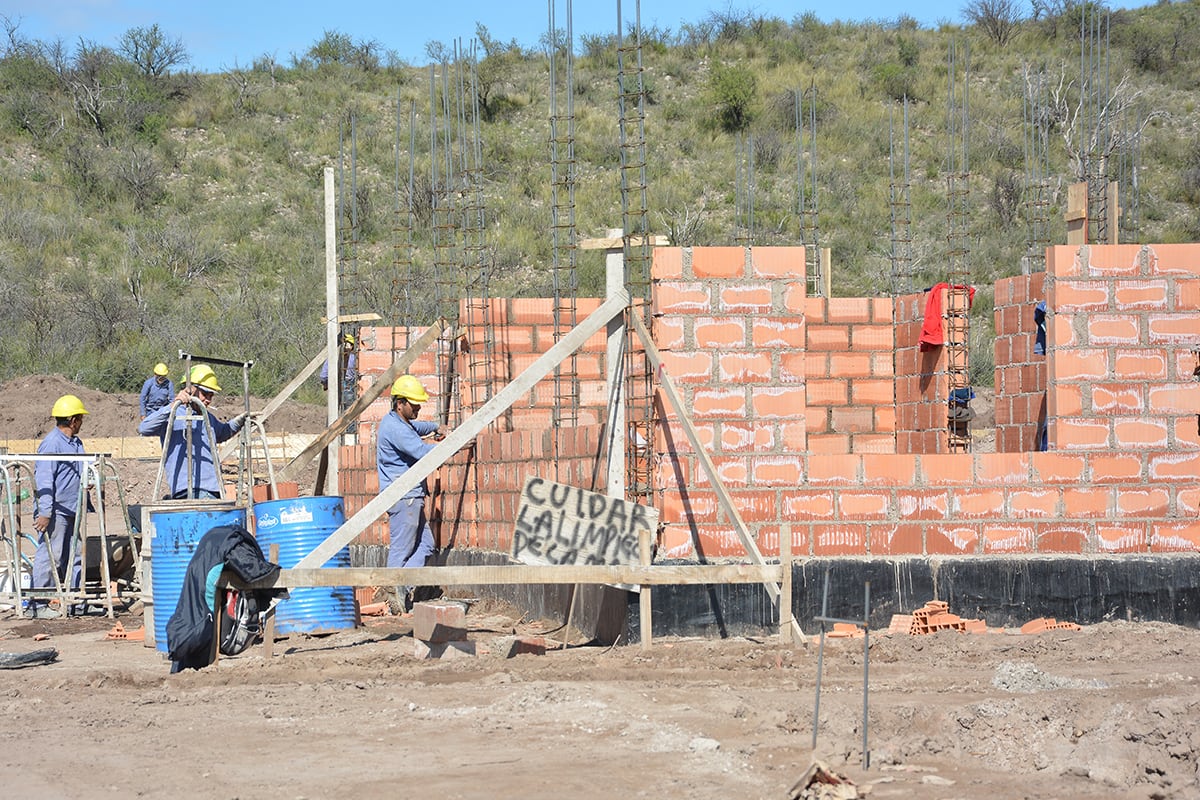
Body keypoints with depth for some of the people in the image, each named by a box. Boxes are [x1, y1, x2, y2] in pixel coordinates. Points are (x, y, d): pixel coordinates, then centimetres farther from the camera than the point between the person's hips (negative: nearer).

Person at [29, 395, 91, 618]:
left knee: (74, 557, 12)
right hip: (55, 511, -9)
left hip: (72, 511, 10)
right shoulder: (51, 444, -15)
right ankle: (36, 605, -5)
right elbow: (44, 480, -19)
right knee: (48, 556, -9)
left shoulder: (76, 443, 15)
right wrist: (44, 513, -23)